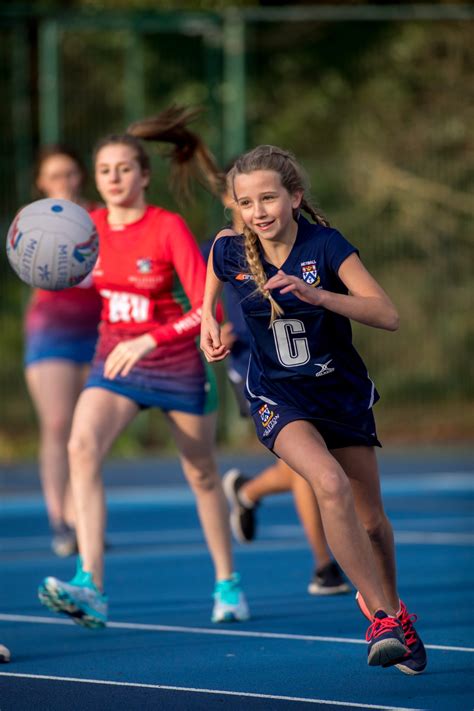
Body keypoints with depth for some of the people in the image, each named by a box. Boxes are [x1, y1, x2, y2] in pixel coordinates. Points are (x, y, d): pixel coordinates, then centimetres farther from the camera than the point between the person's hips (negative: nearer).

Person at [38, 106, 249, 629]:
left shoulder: (169, 228, -17)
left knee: (201, 473, 12)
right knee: (81, 447, -24)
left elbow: (207, 307, -24)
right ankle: (89, 586, -33)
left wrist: (148, 341, -31)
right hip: (115, 360, 3)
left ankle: (227, 584, 34)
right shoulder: (91, 227, -3)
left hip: (178, 363, -3)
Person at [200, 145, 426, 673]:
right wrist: (209, 323, 0)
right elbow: (211, 283, 17)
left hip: (342, 392, 1)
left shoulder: (326, 246, -18)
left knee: (371, 520, 9)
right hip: (277, 397, -1)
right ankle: (382, 616, -24)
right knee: (330, 484, -29)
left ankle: (390, 608, 39)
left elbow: (388, 316, -27)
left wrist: (316, 295, -38)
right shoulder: (230, 251, -10)